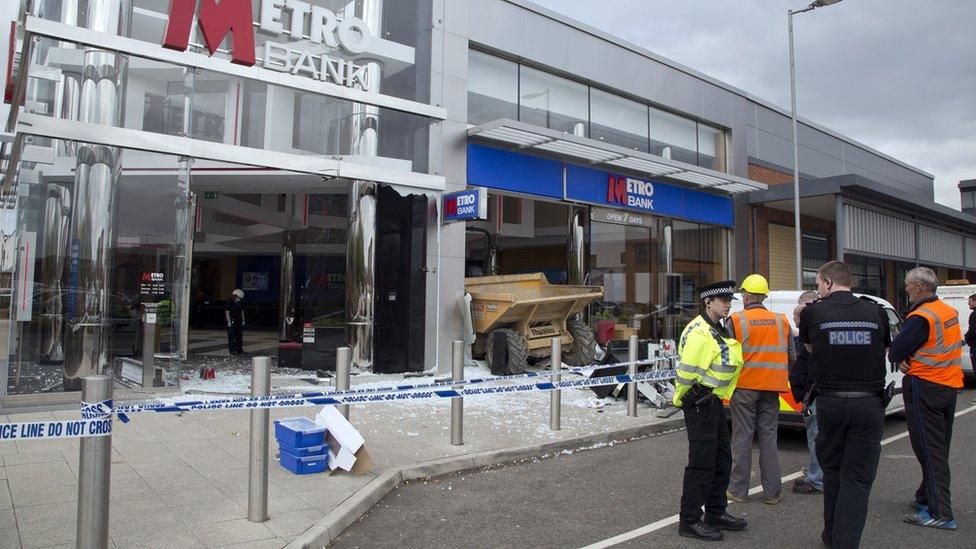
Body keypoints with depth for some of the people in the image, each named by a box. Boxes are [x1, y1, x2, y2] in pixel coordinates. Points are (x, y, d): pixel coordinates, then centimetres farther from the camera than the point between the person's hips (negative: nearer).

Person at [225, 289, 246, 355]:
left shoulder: (240, 303, 11)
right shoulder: (229, 302, -10)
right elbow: (227, 312, -14)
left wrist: (243, 320, 12)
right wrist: (229, 322, -18)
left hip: (239, 322, 7)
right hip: (232, 322, -7)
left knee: (239, 336, 8)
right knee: (231, 337, -5)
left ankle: (239, 350, 13)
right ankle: (232, 350, -2)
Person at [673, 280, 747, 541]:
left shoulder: (718, 330, 13)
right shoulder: (700, 332, -20)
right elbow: (686, 373, -21)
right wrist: (681, 400, -7)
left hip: (713, 403, 10)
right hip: (700, 404, -10)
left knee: (722, 460, 18)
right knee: (702, 463, -4)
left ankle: (716, 512, 32)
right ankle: (689, 521, 6)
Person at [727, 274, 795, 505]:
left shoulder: (736, 321, -8)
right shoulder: (781, 321, 5)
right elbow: (792, 356, 11)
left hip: (744, 386, -3)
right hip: (771, 387, 3)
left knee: (742, 438, 4)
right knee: (768, 437, 11)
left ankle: (738, 490, 11)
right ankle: (772, 491, 16)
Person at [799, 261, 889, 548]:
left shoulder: (812, 312, -3)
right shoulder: (876, 312, 2)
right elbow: (884, 354, 14)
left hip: (830, 403, 0)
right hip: (869, 403, 0)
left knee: (832, 472, 17)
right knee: (858, 479, 5)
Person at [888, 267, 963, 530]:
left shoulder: (921, 317, -21)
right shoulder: (950, 311, 8)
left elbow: (894, 352, -22)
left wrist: (903, 358, -1)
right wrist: (909, 357, -4)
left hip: (924, 388, -9)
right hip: (950, 387, 9)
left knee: (929, 451, -3)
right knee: (939, 448, 17)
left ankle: (940, 513, 0)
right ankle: (925, 498, 29)